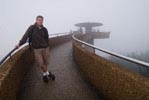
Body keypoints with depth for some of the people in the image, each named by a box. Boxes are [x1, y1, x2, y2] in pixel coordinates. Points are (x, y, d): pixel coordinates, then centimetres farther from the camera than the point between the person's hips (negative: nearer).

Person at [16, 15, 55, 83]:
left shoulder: (44, 29, 3)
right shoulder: (32, 28, -6)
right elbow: (26, 36, -14)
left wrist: (46, 46, 6)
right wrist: (20, 44, -22)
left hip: (45, 48, 2)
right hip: (37, 49, -2)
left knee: (45, 62, 7)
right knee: (41, 63, -2)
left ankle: (45, 74, 29)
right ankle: (48, 73, 21)